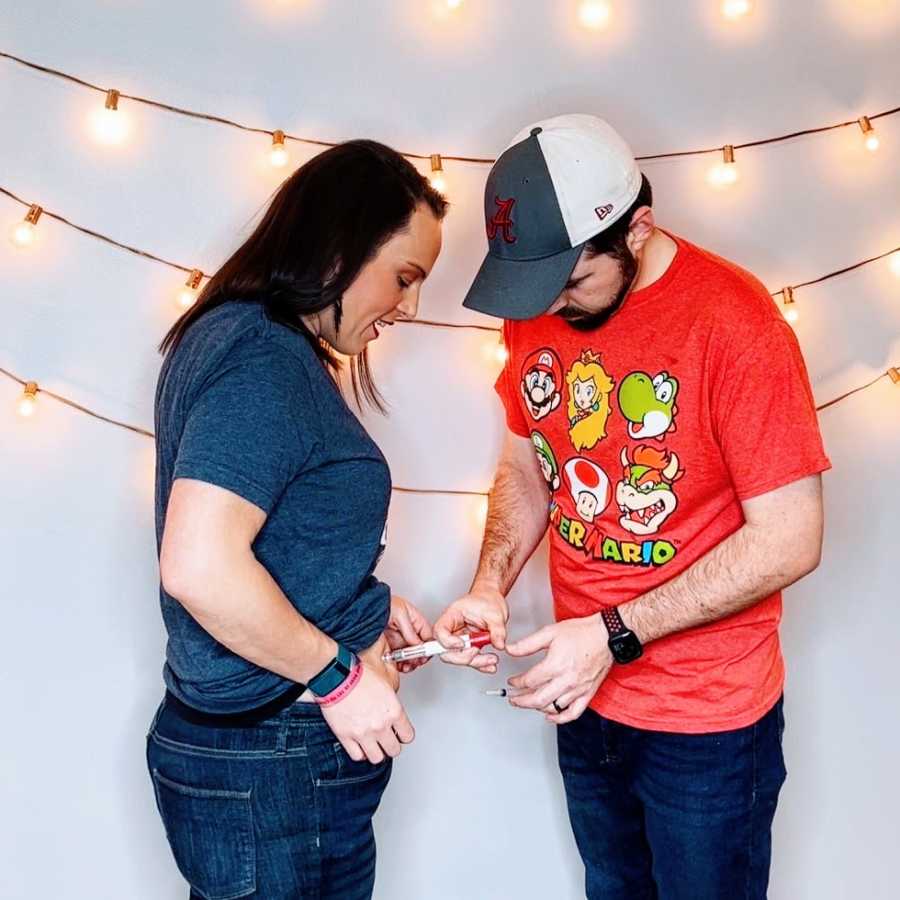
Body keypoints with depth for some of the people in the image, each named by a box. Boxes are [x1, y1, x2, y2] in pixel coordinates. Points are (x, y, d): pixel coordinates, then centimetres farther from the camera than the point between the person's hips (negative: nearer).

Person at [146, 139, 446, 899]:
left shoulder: (257, 343, 10)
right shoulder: (261, 359, -20)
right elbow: (200, 566, -30)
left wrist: (368, 607, 10)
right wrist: (340, 674, -18)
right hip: (268, 773, -9)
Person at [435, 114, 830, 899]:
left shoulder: (732, 321, -23)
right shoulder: (535, 312, -4)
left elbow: (790, 539, -21)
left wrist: (615, 634, -24)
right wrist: (491, 588, -8)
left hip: (707, 722, -5)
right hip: (586, 697, 5)